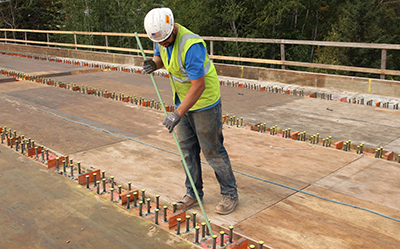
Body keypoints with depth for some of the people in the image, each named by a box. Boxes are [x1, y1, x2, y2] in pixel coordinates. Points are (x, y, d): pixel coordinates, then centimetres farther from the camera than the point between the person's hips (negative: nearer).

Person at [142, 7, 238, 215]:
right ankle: (193, 194, 27)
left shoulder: (191, 46, -31)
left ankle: (230, 195, 18)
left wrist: (178, 114, -32)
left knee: (212, 150, 1)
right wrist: (153, 63, -10)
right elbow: (160, 56, 16)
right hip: (183, 100, 8)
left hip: (205, 101, -8)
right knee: (187, 148, 12)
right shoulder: (162, 37, -5)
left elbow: (198, 86, -31)